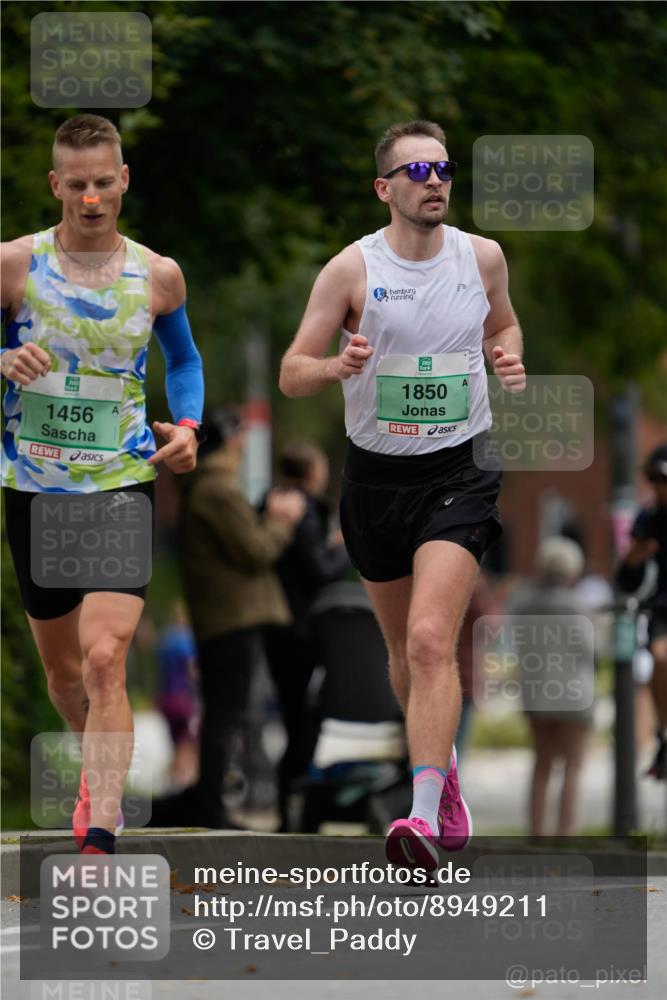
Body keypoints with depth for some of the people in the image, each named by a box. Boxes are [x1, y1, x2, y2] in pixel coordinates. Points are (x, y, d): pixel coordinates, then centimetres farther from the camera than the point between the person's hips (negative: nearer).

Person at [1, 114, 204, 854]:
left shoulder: (158, 276, 1)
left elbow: (184, 359, 18)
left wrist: (187, 425, 0)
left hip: (122, 484, -2)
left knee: (104, 660, -18)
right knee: (62, 669, 16)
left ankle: (99, 837, -22)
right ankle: (100, 768, 47)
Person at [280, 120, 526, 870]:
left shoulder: (482, 257, 0)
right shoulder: (352, 268, -7)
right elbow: (291, 373, -5)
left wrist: (508, 357, -2)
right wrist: (338, 366, -26)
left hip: (457, 474, -1)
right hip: (375, 475, 1)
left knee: (430, 641, -18)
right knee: (405, 650, 14)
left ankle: (426, 814, -25)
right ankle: (443, 769, 41)